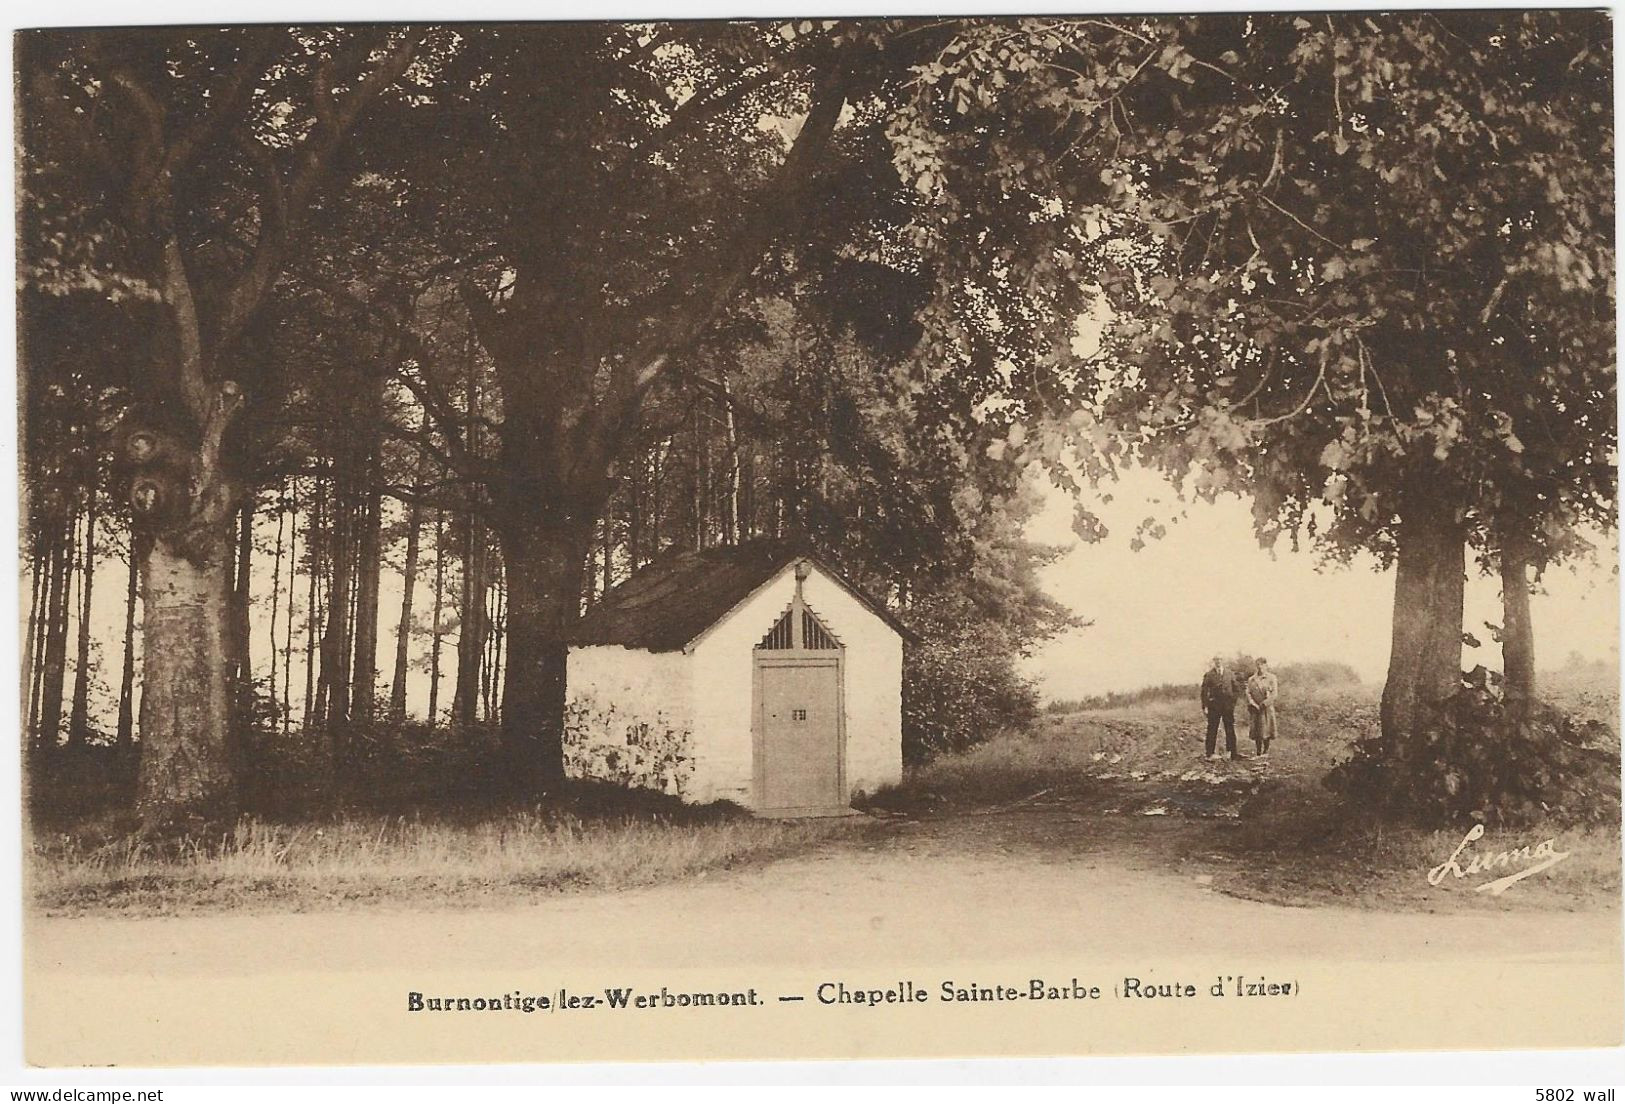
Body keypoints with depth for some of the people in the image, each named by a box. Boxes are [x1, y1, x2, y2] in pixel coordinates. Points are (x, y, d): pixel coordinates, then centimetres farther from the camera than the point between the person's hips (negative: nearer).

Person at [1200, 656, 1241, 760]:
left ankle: (1233, 753, 7)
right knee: (1212, 730, 0)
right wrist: (1204, 706, -9)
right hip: (1214, 706, -3)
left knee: (1230, 730, 4)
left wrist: (1233, 703, 5)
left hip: (1228, 706, 3)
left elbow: (1235, 689, 15)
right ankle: (1209, 754, 4)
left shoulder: (1229, 674, 10)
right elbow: (1204, 692, -1)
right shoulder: (1209, 675, 1)